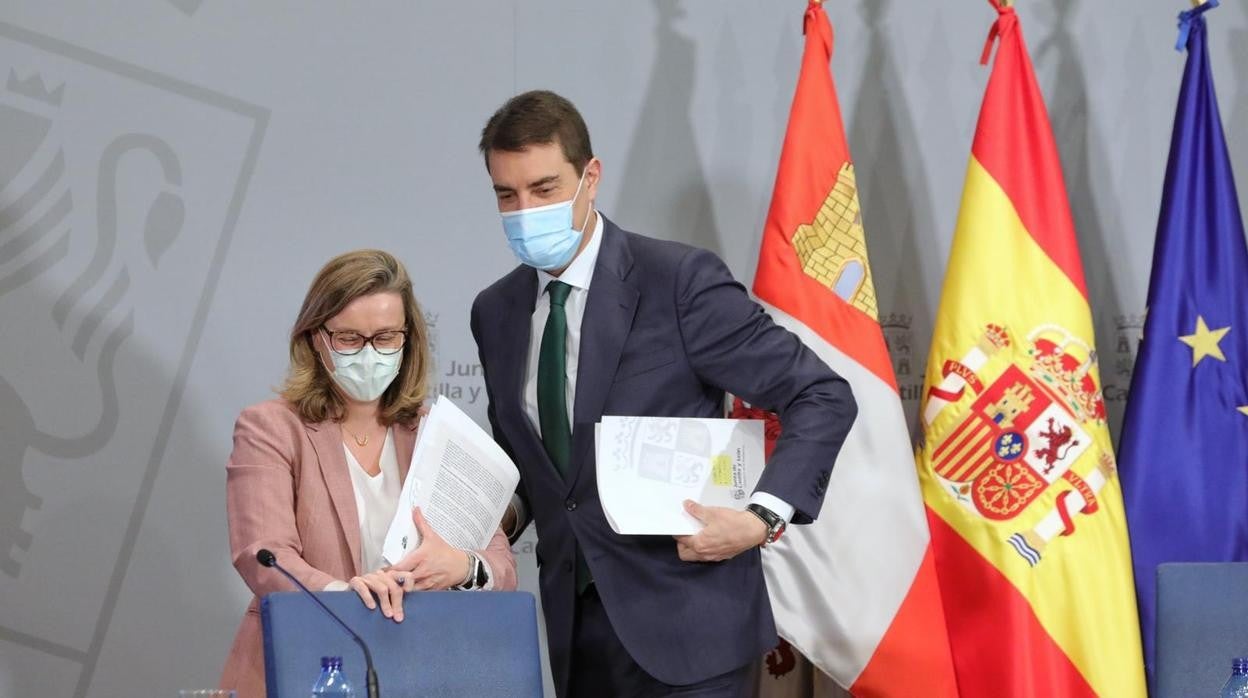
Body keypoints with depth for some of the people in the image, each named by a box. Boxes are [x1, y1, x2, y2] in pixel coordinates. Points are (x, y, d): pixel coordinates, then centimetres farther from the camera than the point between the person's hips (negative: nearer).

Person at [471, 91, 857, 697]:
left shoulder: (681, 280, -10)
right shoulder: (495, 312, 9)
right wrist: (509, 511, 2)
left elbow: (822, 398, -8)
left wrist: (762, 518, -19)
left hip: (682, 623, -5)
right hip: (575, 621, 6)